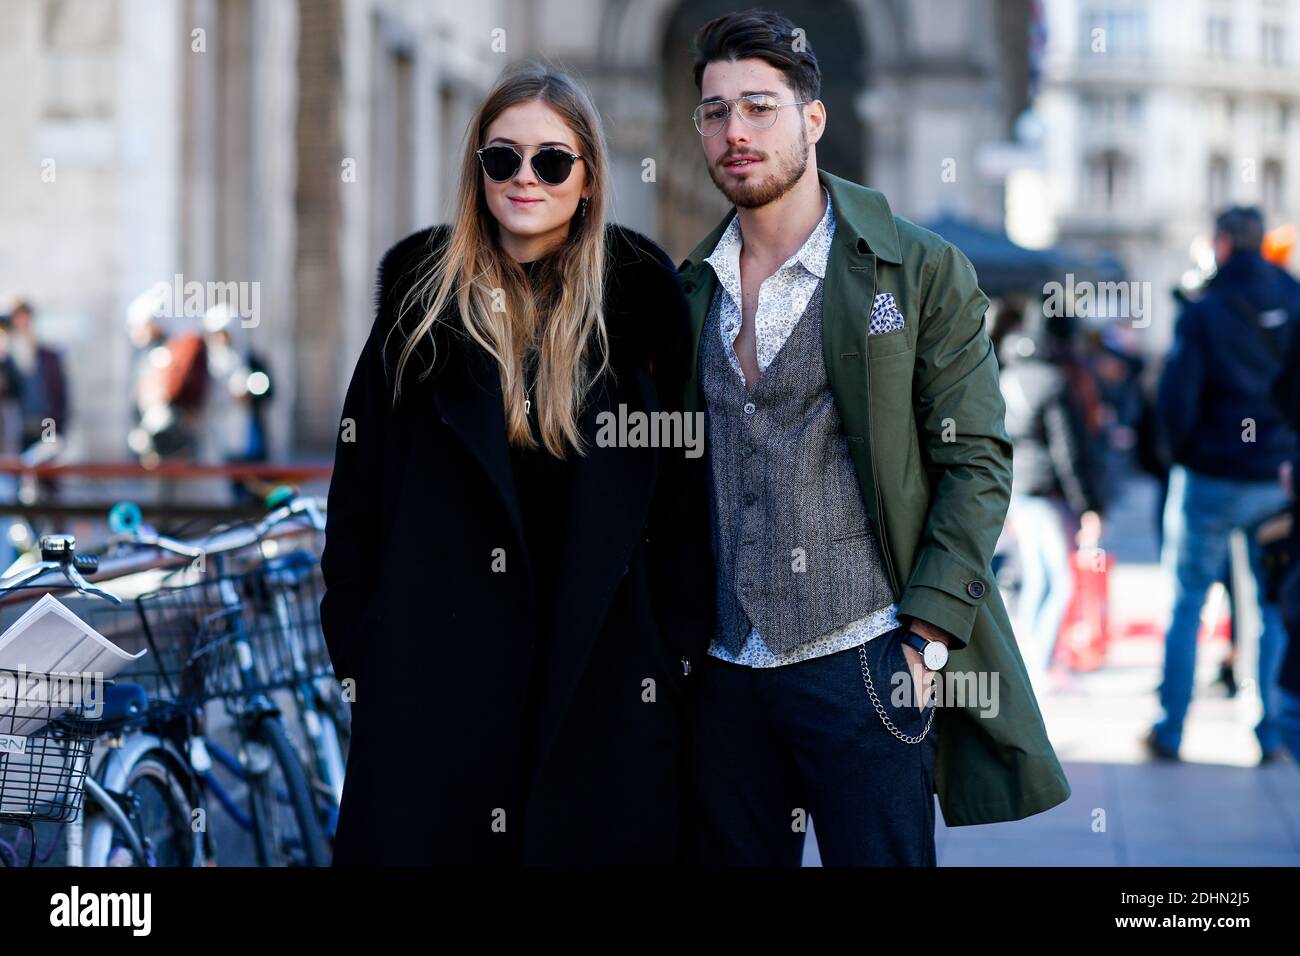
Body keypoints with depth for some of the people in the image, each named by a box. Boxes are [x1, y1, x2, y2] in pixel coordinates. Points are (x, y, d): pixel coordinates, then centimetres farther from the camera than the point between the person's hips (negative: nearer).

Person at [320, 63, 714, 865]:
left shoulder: (641, 293, 3)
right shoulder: (424, 289, 4)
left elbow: (684, 475, 4)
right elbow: (362, 472, 5)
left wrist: (680, 642, -1)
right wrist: (356, 645, 1)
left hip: (605, 663, 0)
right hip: (435, 660, 0)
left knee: (601, 836, 4)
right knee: (431, 833, 2)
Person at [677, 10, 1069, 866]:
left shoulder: (923, 272, -1)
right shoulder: (689, 290, 11)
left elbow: (976, 465, -3)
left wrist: (926, 639, -11)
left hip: (863, 666, -4)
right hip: (725, 669, 4)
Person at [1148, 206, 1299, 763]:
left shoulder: (1202, 315, -13)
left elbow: (1175, 398, -15)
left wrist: (1179, 451, 2)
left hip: (1210, 479, -3)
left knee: (1186, 603, 8)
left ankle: (1169, 731, 9)